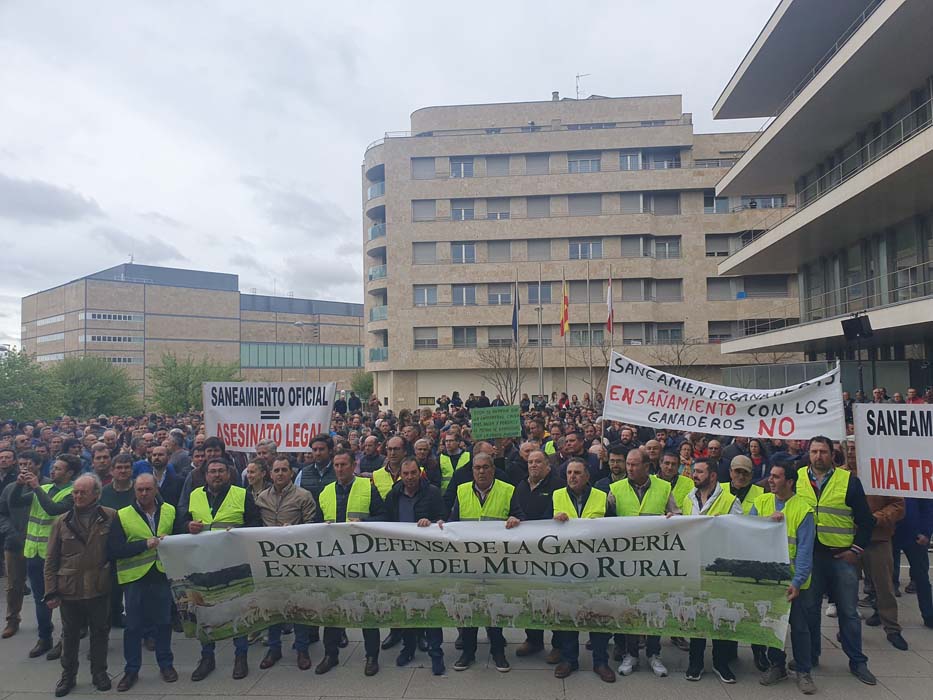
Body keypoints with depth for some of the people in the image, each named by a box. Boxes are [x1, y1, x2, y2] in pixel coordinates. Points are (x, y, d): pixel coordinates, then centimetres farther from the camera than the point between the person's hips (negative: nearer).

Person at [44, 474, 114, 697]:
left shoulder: (111, 517, -7)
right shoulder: (62, 522, -1)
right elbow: (51, 560, 2)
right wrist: (51, 591, -2)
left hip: (99, 588, -1)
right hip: (69, 589, 2)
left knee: (99, 632, 12)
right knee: (70, 634, 15)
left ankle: (99, 672, 30)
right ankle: (68, 675, 33)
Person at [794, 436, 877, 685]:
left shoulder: (849, 481, -2)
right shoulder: (797, 478, 2)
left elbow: (865, 520, 1)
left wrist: (856, 549, -4)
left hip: (842, 555, -1)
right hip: (808, 554, 1)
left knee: (848, 610, 8)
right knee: (809, 607, 10)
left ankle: (857, 662, 21)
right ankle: (810, 655, 24)